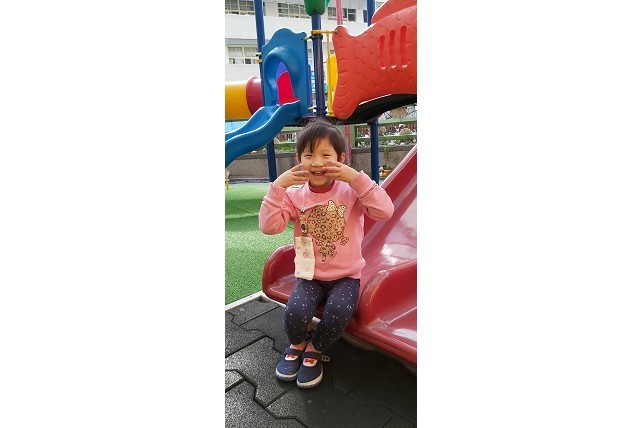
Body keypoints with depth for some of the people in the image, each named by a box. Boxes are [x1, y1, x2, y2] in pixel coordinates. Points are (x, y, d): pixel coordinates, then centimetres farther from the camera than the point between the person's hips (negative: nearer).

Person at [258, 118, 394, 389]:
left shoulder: (351, 190, -6)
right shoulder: (295, 194, -1)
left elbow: (385, 211, -21)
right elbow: (269, 226, -11)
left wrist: (356, 177, -26)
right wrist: (278, 187, -18)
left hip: (346, 276, -1)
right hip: (309, 275, 2)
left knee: (338, 312, -29)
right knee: (295, 313, -24)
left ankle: (314, 350, 7)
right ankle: (296, 345, 15)